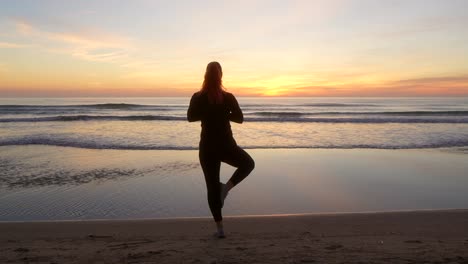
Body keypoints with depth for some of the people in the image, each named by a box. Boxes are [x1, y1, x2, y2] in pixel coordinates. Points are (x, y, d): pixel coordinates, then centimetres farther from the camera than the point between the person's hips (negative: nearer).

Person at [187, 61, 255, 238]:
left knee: (212, 187, 11)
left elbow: (191, 117, 6)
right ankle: (226, 187, 5)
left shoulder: (197, 97, -5)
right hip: (226, 146, -1)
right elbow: (239, 118, -1)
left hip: (207, 148, 2)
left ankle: (219, 228, 16)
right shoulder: (228, 97, -7)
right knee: (248, 164, 26)